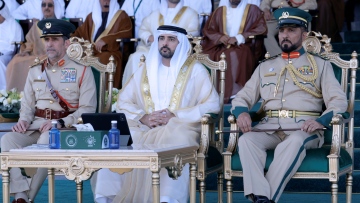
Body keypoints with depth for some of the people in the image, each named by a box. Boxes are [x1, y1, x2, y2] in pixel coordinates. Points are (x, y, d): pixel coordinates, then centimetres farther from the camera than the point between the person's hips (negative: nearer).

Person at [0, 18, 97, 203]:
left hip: (67, 127, -4)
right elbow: (27, 104, 19)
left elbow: (88, 109, -4)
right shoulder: (35, 71, 19)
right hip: (36, 126, 5)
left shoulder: (82, 70, 4)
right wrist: (23, 120, -5)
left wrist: (60, 123, -18)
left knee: (46, 141, -39)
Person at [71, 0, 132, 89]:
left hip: (111, 52, -4)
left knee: (104, 60, -38)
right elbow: (81, 32, 20)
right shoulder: (91, 16, 25)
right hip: (91, 51, 4)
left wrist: (105, 40, -18)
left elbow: (127, 33, -6)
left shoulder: (122, 16, 10)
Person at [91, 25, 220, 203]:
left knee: (178, 140, -39)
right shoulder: (146, 69, 19)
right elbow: (122, 102, 15)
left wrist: (175, 116, -14)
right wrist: (143, 117, -7)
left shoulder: (195, 70, 8)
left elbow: (212, 105, -3)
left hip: (179, 128, -3)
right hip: (144, 130, 3)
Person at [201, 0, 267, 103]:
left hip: (244, 47, -3)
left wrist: (239, 38, -14)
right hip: (222, 49, 3)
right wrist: (220, 37, -8)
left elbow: (261, 29, -2)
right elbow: (208, 30, 15)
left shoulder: (253, 10, 11)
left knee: (234, 55, -35)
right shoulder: (219, 11, 21)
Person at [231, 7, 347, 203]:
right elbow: (242, 97, 20)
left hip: (303, 128, -3)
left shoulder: (320, 65, 14)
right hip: (269, 127, 3)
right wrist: (242, 112, -6)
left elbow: (338, 100, 4)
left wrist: (321, 121, -17)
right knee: (246, 140, -31)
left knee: (294, 142, -39)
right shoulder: (265, 66, 24)